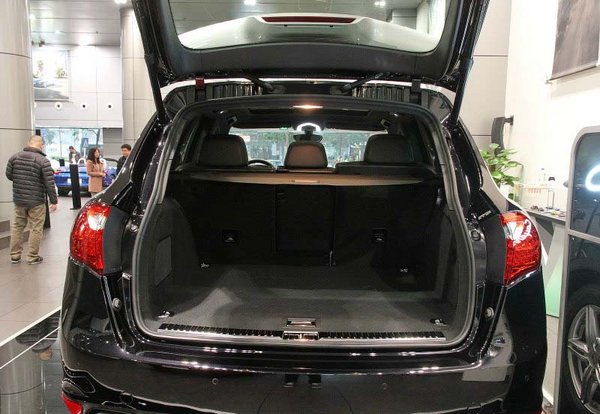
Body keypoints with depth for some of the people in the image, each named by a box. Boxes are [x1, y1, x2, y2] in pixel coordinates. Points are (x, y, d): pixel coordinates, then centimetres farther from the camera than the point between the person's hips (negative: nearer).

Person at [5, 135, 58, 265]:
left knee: (17, 226, 18)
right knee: (36, 229, 5)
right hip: (36, 201, -5)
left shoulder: (14, 157, 1)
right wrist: (54, 201, -8)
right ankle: (32, 257, 11)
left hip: (18, 199, 6)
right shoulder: (43, 161, -15)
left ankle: (15, 255, 23)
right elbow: (49, 183, -15)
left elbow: (9, 175, 11)